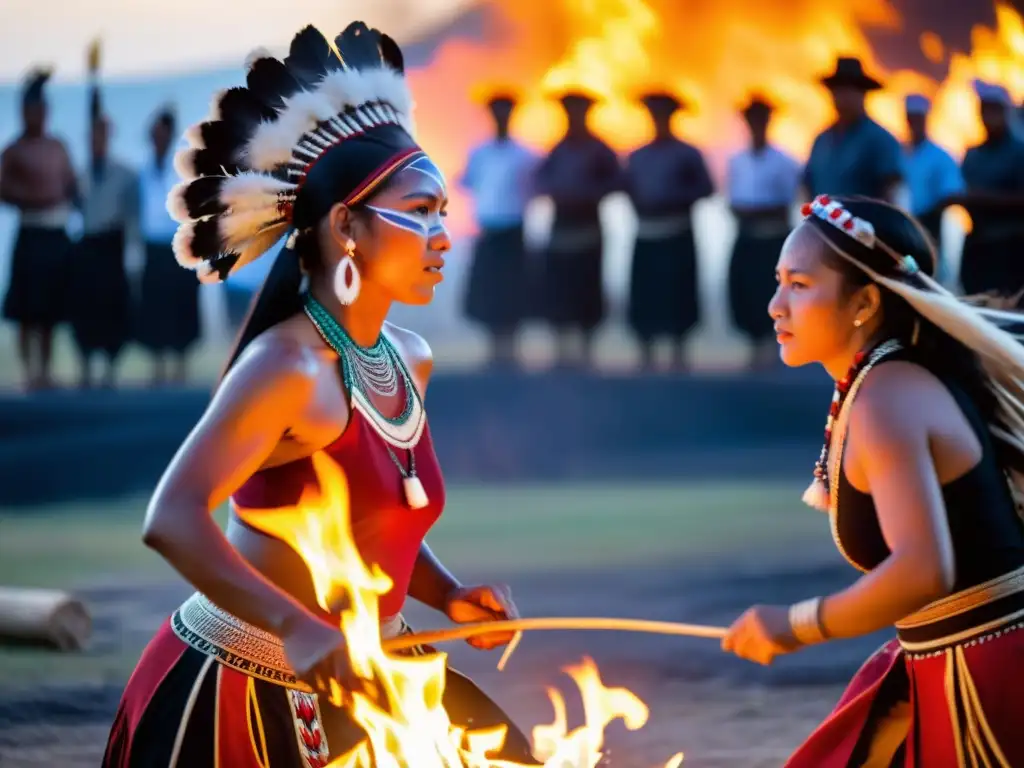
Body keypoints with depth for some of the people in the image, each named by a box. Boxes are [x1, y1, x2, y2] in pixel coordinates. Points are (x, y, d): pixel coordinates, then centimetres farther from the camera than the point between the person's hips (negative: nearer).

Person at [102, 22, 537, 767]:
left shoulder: (410, 360, 5)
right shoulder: (288, 368, -20)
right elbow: (172, 521, -30)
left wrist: (450, 595, 0)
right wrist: (299, 630, -39)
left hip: (360, 683, 8)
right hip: (247, 691, -8)